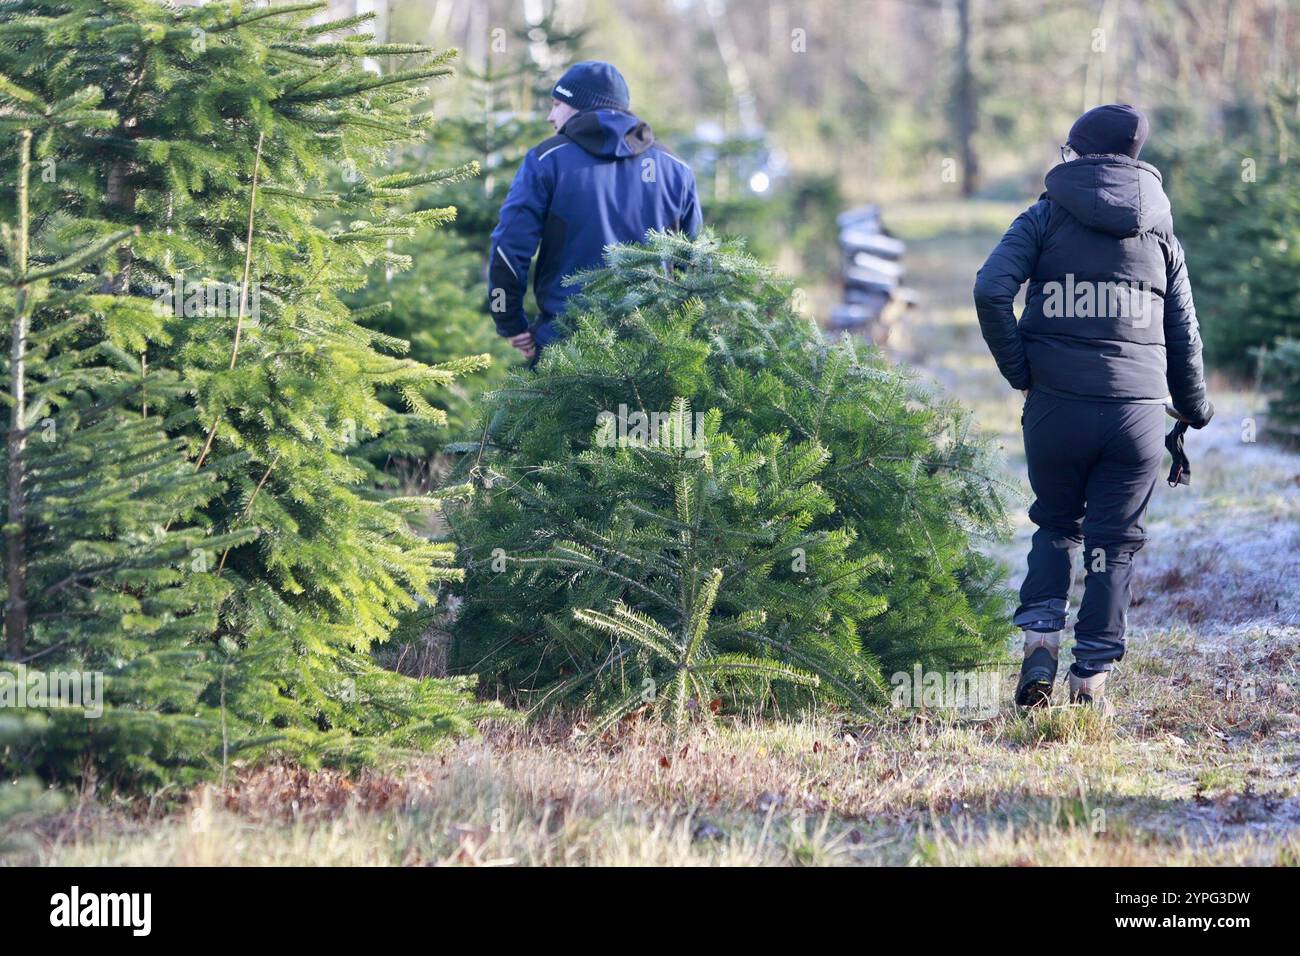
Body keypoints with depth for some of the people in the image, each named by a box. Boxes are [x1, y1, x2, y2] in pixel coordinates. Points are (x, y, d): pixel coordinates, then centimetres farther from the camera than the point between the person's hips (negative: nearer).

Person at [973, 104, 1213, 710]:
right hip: (1138, 411, 1)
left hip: (1057, 405, -1)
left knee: (1057, 526, 19)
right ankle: (1092, 680, 4)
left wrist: (1018, 370, -3)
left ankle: (1040, 643, 2)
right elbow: (1185, 333, 12)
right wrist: (1193, 410, 23)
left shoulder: (1046, 217, 4)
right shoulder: (1158, 229, 11)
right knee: (1114, 545, 8)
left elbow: (991, 291, -12)